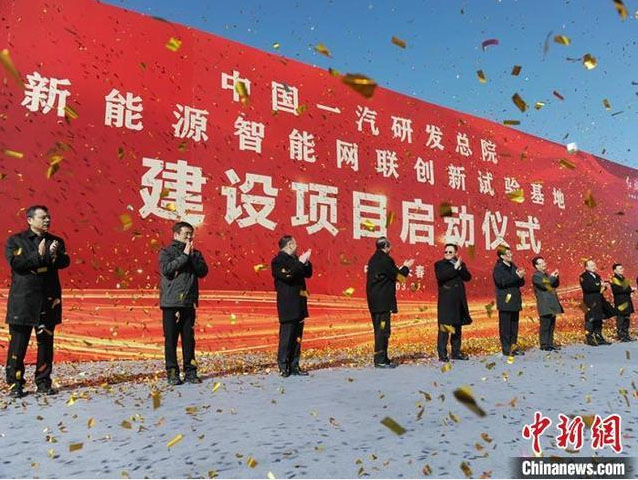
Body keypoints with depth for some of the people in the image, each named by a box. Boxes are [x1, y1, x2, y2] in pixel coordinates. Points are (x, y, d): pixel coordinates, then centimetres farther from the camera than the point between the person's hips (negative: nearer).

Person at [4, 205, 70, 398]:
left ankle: (43, 383, 15)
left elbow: (65, 262, -3)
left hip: (48, 300, 3)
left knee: (46, 342, 6)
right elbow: (15, 263, -11)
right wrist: (39, 255, -17)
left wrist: (55, 255, -22)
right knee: (18, 343, 0)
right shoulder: (15, 240, 4)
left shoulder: (56, 241, 12)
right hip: (23, 300, -3)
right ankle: (15, 384, 11)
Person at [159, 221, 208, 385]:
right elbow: (167, 269, -14)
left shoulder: (195, 253, 15)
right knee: (171, 338, 0)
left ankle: (190, 371, 13)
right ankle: (172, 372, 7)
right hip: (171, 302, -3)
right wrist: (184, 256, -13)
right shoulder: (166, 252, 4)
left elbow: (203, 271, 1)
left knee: (189, 338, 6)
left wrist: (193, 256, -8)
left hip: (189, 303, 4)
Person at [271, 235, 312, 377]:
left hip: (299, 305, 8)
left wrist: (306, 262, -1)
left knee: (297, 337, 9)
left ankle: (294, 366, 15)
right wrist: (300, 263, -18)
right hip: (288, 306, -8)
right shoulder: (278, 260, -8)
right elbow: (288, 276, -22)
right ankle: (283, 368, -1)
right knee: (286, 337, -7)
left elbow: (308, 274, 16)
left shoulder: (295, 259, 16)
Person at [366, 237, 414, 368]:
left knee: (380, 330, 14)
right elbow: (398, 276, -8)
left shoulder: (374, 259, 14)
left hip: (374, 301, 10)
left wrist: (402, 268, 19)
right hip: (383, 302, -10)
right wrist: (406, 268, 8)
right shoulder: (386, 259, -14)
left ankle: (382, 358, 21)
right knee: (383, 330, -5)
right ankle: (380, 360, -3)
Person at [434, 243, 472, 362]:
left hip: (459, 301, 5)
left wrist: (460, 267, -13)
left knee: (457, 327, 10)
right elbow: (440, 277, -17)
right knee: (444, 327, -8)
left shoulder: (461, 264, 15)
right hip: (445, 301, -5)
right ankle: (442, 354, -6)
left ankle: (456, 352, 19)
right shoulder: (439, 264, 2)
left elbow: (468, 277, 0)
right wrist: (454, 268, -16)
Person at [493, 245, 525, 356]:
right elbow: (501, 282, -20)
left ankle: (513, 346, 16)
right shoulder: (498, 268, -5)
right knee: (505, 325, -4)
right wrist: (516, 277, -18)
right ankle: (506, 348, -1)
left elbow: (521, 283, 16)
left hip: (515, 301, 7)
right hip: (505, 301, -7)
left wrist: (521, 277, -7)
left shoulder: (513, 267, 16)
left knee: (514, 325, 9)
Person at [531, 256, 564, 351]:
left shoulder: (546, 274, 20)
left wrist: (556, 277, 1)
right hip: (545, 306, -9)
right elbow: (544, 285, -21)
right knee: (545, 325, -7)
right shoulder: (536, 276, -8)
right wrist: (552, 277, -10)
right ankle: (544, 345, -2)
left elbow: (556, 285, 18)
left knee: (551, 325, 10)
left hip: (552, 304, 9)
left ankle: (550, 343, 16)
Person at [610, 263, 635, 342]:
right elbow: (617, 290, -20)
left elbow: (627, 288, 22)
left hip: (627, 302, 8)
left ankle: (626, 335, 16)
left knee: (626, 319, 11)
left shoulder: (623, 279, 20)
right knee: (620, 320, -5)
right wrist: (630, 289, -18)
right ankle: (621, 336, -2)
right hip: (620, 303, -8)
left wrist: (631, 289, 0)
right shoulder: (614, 279, -7)